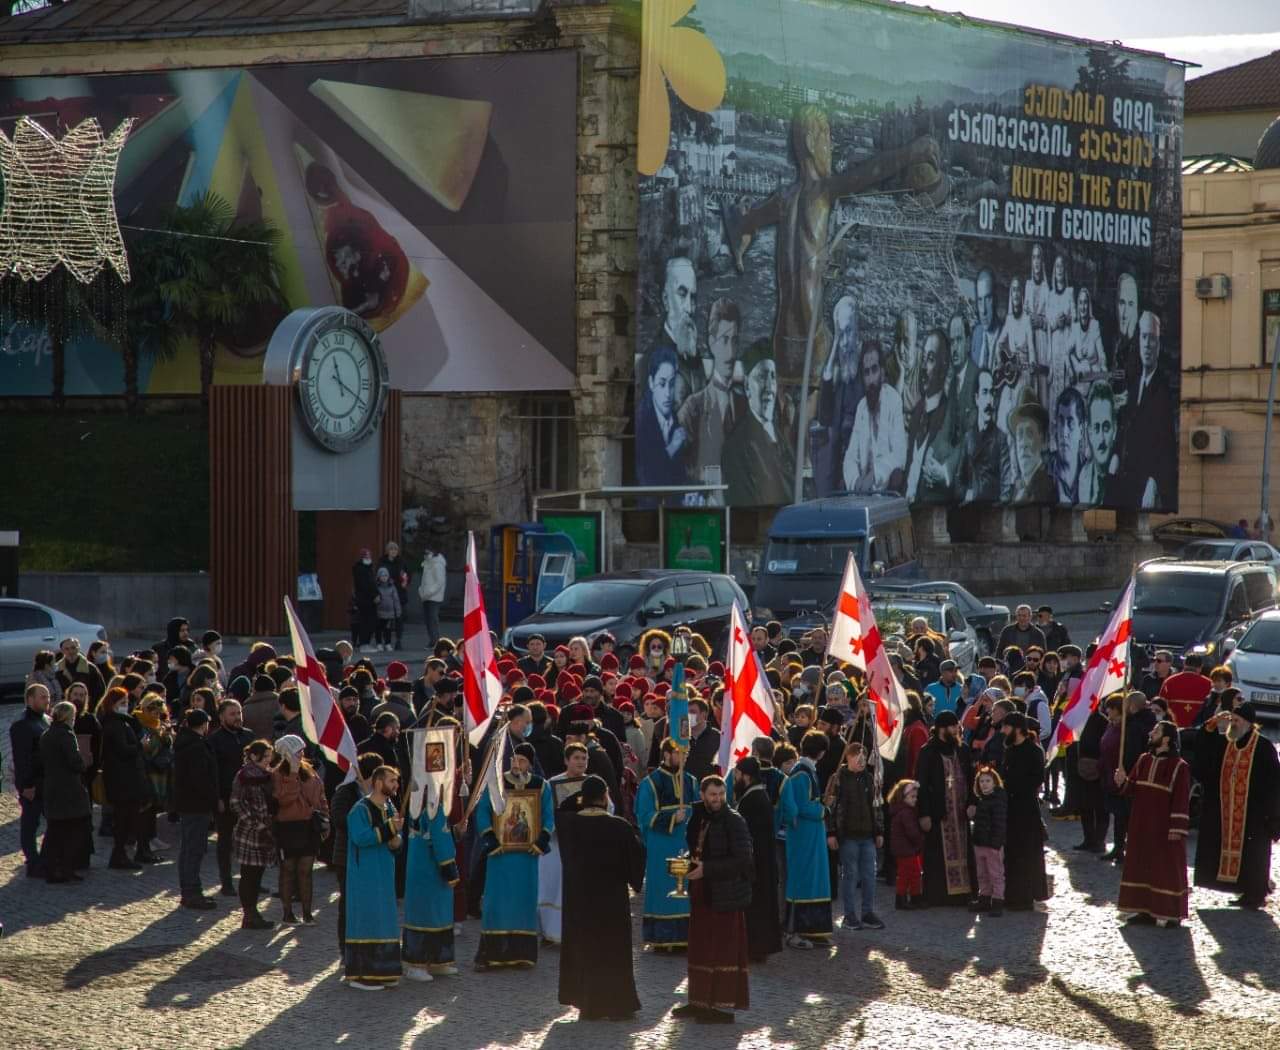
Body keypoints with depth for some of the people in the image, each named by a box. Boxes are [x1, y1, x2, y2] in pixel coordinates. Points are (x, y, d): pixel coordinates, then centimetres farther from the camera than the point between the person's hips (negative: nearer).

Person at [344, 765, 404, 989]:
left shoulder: (390, 808, 11)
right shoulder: (360, 810, -13)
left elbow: (396, 840, 16)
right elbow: (360, 837, -25)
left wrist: (395, 840, -8)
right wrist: (388, 829, -23)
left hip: (384, 874, 8)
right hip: (365, 876, -8)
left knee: (384, 921, 10)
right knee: (365, 921, -8)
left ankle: (381, 971, 16)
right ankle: (359, 974, -4)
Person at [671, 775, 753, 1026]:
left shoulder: (734, 822, -11)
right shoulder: (698, 819, 11)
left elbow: (741, 861, -16)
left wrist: (706, 869, -19)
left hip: (724, 896, -7)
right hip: (702, 894, 7)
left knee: (724, 950, -4)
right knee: (700, 948, 11)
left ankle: (724, 1006, 0)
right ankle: (699, 1001, 19)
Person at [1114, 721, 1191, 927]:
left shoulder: (1179, 767, -12)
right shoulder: (1143, 760, 7)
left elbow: (1181, 801, -14)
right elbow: (1133, 789, 12)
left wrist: (1177, 828, -18)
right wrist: (1123, 782, -10)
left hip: (1164, 829, -7)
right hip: (1142, 826, 7)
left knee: (1167, 868, -2)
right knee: (1142, 866, 10)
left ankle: (1172, 914, 4)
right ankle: (1146, 910, 18)